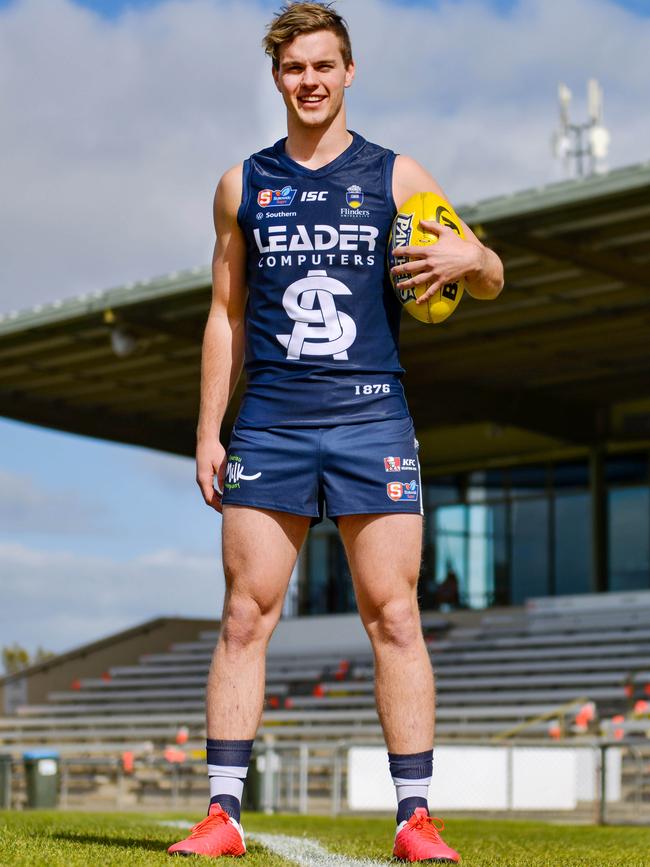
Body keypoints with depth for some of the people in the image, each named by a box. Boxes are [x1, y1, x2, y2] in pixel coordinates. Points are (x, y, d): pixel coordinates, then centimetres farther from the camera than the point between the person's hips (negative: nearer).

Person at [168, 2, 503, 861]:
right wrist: (208, 431, 9)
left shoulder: (396, 177, 8)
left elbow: (490, 280, 9)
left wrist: (469, 257, -15)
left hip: (372, 418, -1)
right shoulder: (243, 185, 13)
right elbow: (226, 315, 16)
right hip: (269, 425, 1)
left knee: (394, 614, -4)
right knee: (245, 614, -2)